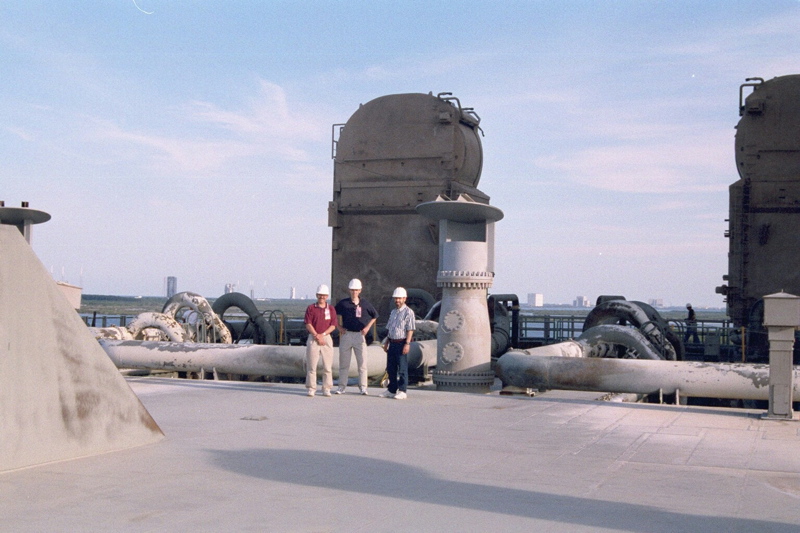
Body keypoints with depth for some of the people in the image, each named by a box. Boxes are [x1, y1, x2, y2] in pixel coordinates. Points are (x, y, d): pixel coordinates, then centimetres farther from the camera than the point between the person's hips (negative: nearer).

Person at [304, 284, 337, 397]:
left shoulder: (331, 309, 9)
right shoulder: (311, 308, 4)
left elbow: (333, 326, 4)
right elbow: (308, 324, -2)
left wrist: (322, 334, -9)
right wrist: (317, 336, -10)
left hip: (326, 338, 2)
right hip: (313, 338, -1)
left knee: (327, 366, 1)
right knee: (311, 366, -2)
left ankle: (326, 389, 7)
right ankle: (311, 389, 2)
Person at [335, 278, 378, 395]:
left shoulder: (365, 304, 4)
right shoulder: (343, 303, 2)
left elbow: (375, 316, 16)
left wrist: (367, 327, 7)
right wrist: (339, 327, 6)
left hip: (360, 335, 0)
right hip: (346, 334, 0)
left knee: (362, 362, -2)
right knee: (344, 362, 5)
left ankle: (363, 387, 3)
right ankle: (342, 386, 12)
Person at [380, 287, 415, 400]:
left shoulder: (408, 312, -7)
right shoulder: (393, 312, 17)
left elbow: (410, 329, -12)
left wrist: (407, 344, -19)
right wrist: (386, 342, 19)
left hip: (402, 343, -7)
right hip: (392, 343, 8)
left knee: (402, 368, -4)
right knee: (390, 368, 10)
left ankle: (402, 391, 2)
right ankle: (391, 390, 20)